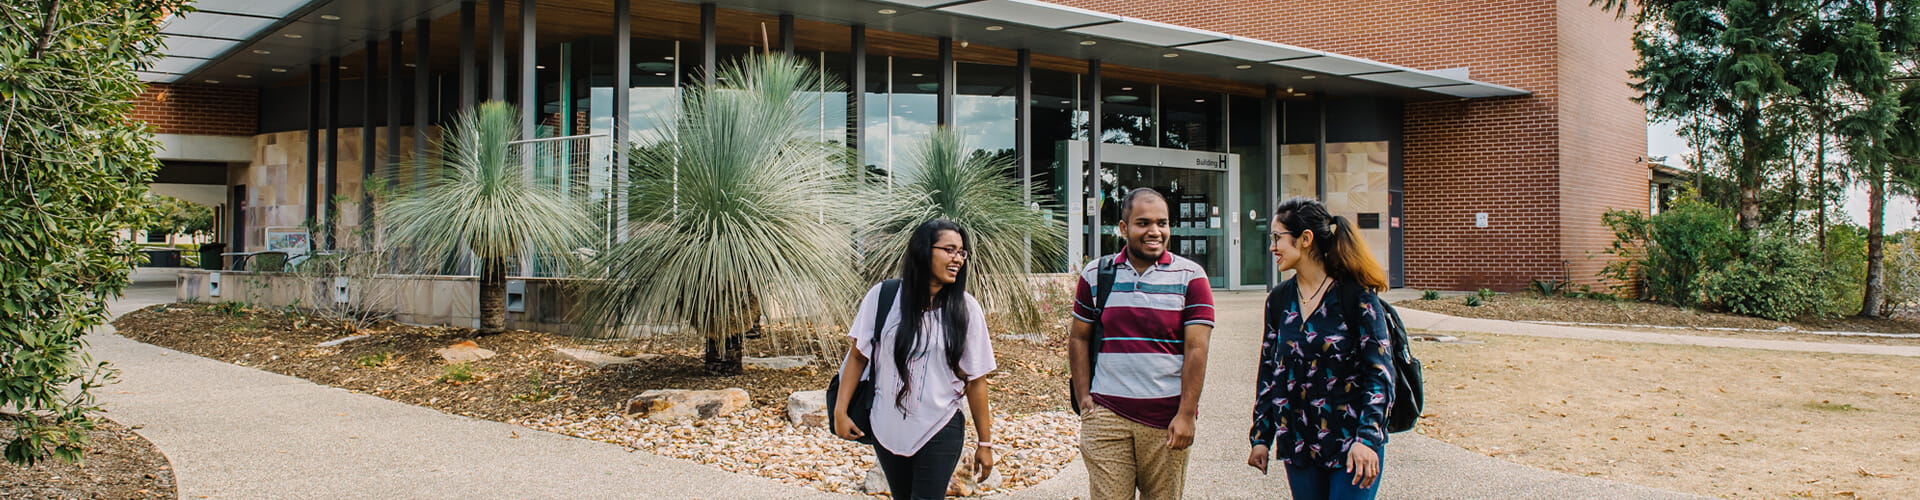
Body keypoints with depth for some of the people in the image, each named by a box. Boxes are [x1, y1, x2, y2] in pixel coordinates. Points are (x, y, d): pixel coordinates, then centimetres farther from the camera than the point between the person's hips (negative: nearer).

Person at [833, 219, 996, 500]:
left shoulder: (966, 309, -7)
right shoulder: (883, 297, -8)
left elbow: (976, 380, -4)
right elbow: (858, 355, 0)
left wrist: (984, 443, -1)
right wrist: (840, 411, -5)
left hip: (940, 432, -1)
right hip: (887, 429, 1)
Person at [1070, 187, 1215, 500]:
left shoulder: (1190, 277, 0)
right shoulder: (1096, 274, 6)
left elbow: (1196, 349, -4)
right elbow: (1079, 338, 12)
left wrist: (1186, 414, -10)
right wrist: (1083, 398, 3)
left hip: (1167, 418, -1)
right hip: (1106, 415, 1)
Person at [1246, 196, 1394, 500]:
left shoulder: (1355, 295, -9)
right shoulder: (1279, 300, 6)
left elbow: (1379, 372, -10)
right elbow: (1269, 373, 11)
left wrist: (1367, 439, -18)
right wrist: (1261, 436, 8)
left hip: (1352, 442, -5)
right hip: (1298, 444, 5)